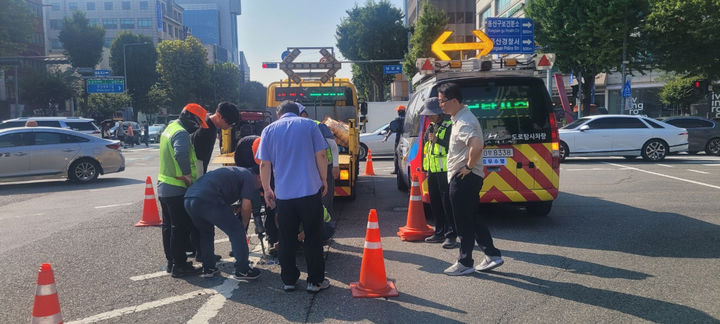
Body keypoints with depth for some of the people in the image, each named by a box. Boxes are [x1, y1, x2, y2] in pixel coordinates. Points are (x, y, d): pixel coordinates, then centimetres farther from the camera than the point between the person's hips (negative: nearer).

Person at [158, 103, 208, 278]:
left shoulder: (170, 128, 14)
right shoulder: (182, 133, -19)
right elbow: (181, 154, -38)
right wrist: (188, 176, -26)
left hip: (164, 186, 10)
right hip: (177, 189, -10)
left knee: (169, 226, 16)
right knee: (181, 228, -2)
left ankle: (171, 261, 27)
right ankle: (179, 265, 4)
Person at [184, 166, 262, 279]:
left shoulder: (234, 172, 36)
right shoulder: (249, 177, 11)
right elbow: (246, 206, 3)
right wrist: (244, 225, 19)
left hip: (188, 199, 9)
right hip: (208, 201, -9)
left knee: (205, 232, 29)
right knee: (237, 230, 4)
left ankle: (208, 268, 33)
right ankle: (242, 270, 12)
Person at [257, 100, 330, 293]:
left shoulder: (269, 130, 7)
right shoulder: (309, 125, 4)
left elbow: (264, 164, 4)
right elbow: (321, 156, -1)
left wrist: (266, 189, 14)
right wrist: (324, 181, 11)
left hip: (283, 194, 1)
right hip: (310, 191, -1)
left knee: (287, 240, 12)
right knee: (313, 238, 7)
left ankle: (289, 280, 19)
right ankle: (315, 281, 12)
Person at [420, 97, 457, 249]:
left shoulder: (449, 126, -9)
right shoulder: (431, 127, 16)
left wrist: (437, 140, -22)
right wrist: (425, 166, 15)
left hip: (445, 170, -8)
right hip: (432, 171, 8)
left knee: (447, 202, -6)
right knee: (435, 203, 12)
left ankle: (451, 235, -1)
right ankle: (440, 232, 23)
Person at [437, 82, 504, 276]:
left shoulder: (463, 122, -19)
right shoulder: (460, 118, 14)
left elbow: (477, 147, -36)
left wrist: (468, 167, -22)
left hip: (463, 178, -10)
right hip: (463, 178, 10)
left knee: (464, 222, 0)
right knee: (474, 218, 16)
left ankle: (464, 263, 10)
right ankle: (492, 255, 24)